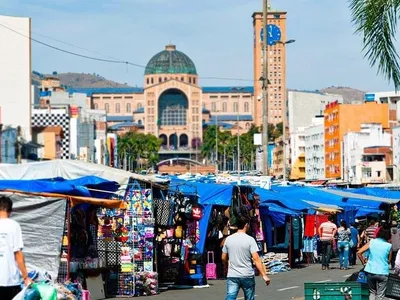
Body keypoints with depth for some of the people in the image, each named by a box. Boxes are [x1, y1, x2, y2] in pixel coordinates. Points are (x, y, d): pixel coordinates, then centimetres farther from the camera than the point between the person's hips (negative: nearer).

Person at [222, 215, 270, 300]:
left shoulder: (228, 239, 4)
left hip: (232, 276, 2)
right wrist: (264, 275, -15)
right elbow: (256, 259, -15)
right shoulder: (250, 240, -8)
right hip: (247, 276, -2)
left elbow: (224, 258, 10)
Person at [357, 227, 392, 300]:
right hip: (383, 273, -2)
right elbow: (389, 261, 6)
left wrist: (363, 262, 12)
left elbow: (359, 253, -2)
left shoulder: (371, 242, 1)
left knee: (372, 292, 20)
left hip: (370, 271, 2)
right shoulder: (389, 246, -3)